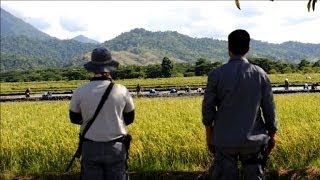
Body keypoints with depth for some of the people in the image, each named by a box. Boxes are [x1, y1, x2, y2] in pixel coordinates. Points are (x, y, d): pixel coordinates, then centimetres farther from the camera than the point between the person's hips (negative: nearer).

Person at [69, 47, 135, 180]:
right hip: (116, 148, 0)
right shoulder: (122, 91, -9)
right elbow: (129, 119, 6)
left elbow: (74, 119, 7)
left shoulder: (80, 92, -9)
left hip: (90, 148, 0)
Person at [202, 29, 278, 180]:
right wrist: (272, 136, 13)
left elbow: (208, 107, -2)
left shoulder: (216, 74, -7)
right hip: (253, 140, 1)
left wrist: (209, 136, 11)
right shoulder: (259, 74, -3)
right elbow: (269, 107, 1)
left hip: (225, 140, -1)